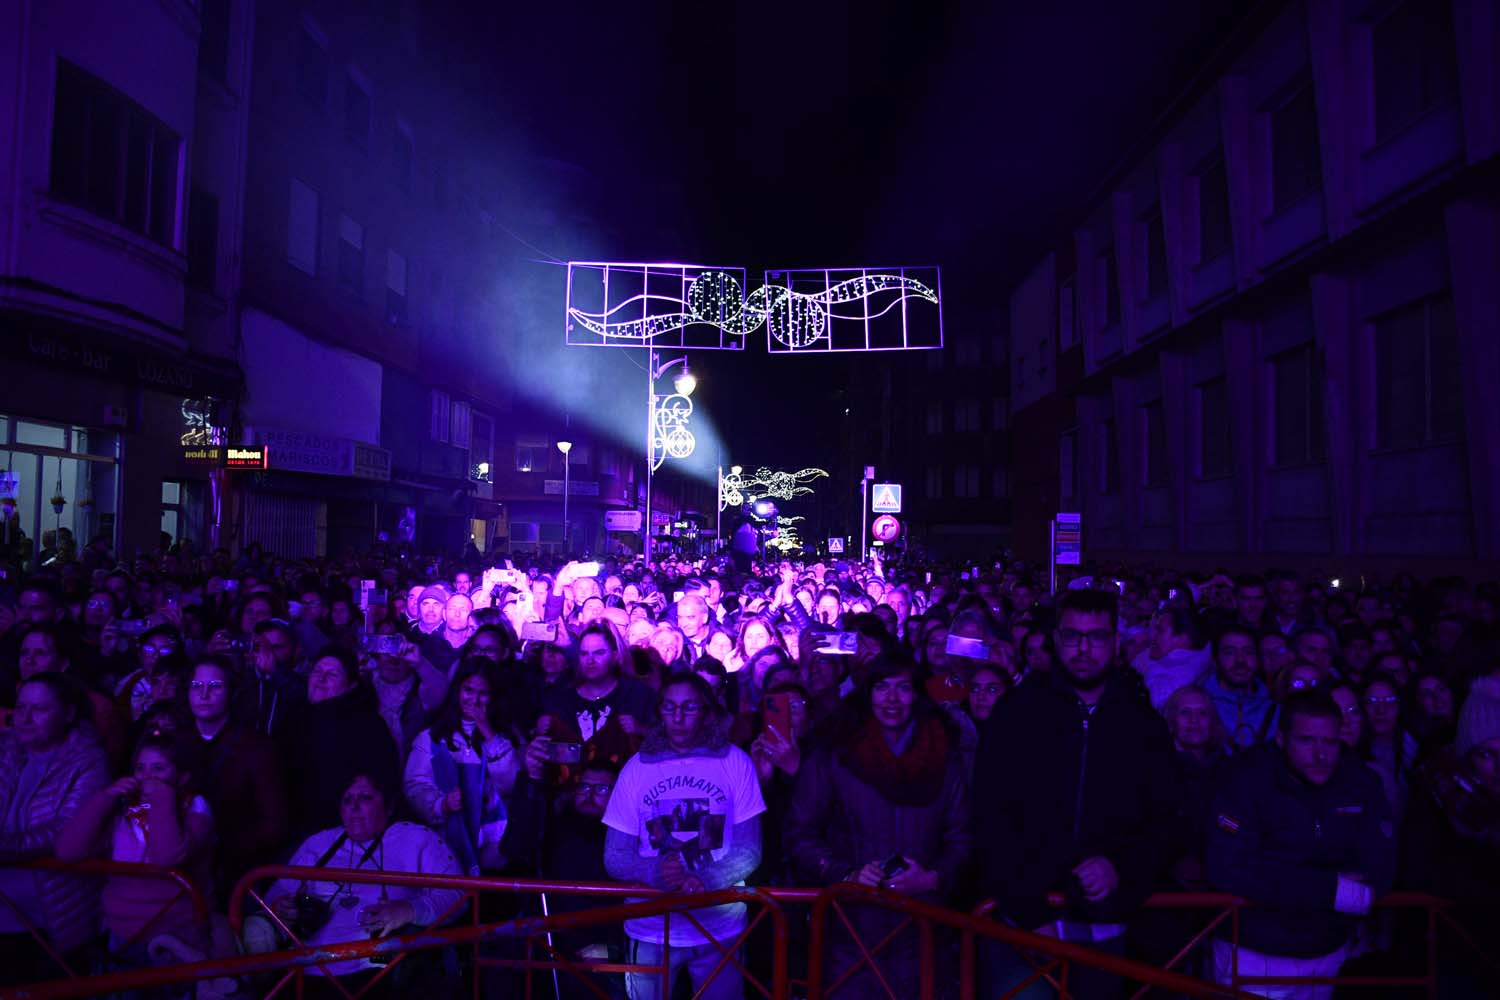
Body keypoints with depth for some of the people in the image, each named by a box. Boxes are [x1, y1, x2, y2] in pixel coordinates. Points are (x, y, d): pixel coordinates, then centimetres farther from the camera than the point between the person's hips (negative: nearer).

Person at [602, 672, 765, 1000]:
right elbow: (614, 856, -1)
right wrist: (656, 872, -22)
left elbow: (749, 850, -6)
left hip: (719, 929, -1)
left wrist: (701, 882, -24)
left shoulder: (735, 762, -5)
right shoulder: (637, 767, -2)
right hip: (650, 930, 1)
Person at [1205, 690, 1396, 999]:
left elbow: (1380, 868, -11)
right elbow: (1229, 870, -27)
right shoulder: (1250, 783, -19)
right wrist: (1331, 889, -25)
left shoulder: (1361, 783, -6)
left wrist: (1286, 886, -23)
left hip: (1329, 955, 5)